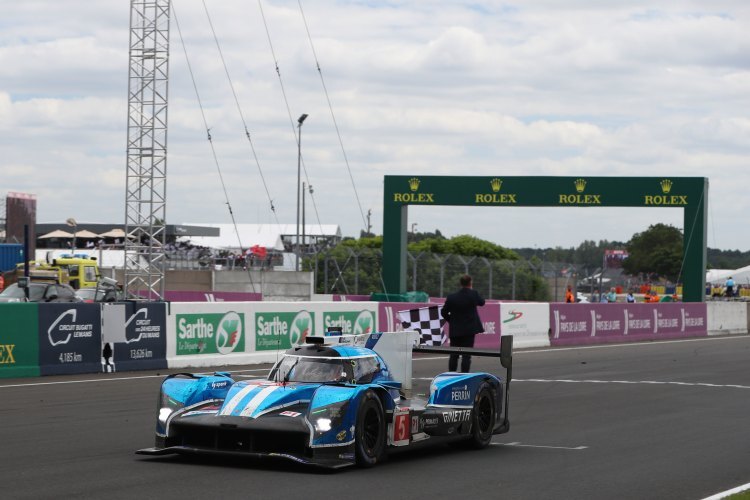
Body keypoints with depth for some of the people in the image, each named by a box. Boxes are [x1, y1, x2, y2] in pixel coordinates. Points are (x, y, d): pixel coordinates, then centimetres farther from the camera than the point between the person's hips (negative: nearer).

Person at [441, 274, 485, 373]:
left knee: (454, 355, 10)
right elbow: (482, 302, 11)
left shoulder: (451, 297, -5)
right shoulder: (474, 294, -9)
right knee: (466, 355, 0)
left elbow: (444, 312, 1)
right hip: (469, 330, -2)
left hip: (455, 330, 2)